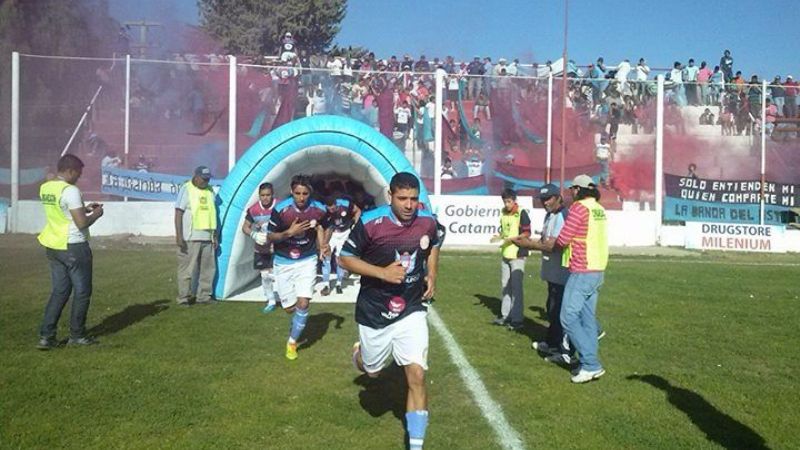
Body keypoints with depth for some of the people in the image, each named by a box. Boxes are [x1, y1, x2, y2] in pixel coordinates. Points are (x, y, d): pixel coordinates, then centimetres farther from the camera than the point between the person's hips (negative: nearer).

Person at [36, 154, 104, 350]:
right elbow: (81, 223, -20)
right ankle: (77, 336, 15)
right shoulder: (71, 190, -18)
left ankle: (46, 336, 10)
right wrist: (95, 214, -2)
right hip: (73, 247, -8)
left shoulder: (45, 188, 8)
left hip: (53, 246, 8)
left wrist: (84, 208, 15)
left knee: (59, 291, 13)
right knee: (82, 292, 6)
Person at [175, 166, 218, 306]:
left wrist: (215, 236, 17)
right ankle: (184, 298, 9)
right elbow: (178, 213, -8)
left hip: (207, 237, 6)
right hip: (190, 238, -6)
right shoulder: (186, 189, -5)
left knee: (208, 269, 9)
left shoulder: (210, 190, 13)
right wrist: (179, 236, -14)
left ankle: (203, 296, 20)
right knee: (186, 269, -1)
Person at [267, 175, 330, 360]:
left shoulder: (319, 209, -11)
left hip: (307, 261, 0)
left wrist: (322, 245, -5)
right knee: (289, 308, 5)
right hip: (284, 262, 0)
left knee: (303, 303, -14)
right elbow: (270, 237, -10)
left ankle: (292, 341, 8)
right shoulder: (280, 209, -18)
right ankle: (297, 327, 42)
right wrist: (289, 232, -26)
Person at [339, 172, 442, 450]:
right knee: (372, 370, 18)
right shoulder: (370, 222, -19)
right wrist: (382, 273, -23)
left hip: (412, 311, 1)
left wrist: (432, 276, 3)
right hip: (375, 312, -1)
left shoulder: (428, 222, -7)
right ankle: (359, 353, 56)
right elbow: (345, 259, -11)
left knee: (416, 376, -8)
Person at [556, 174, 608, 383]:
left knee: (569, 317, -5)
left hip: (582, 272, -9)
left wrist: (555, 242, 7)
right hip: (597, 270, 9)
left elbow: (563, 240, -13)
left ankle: (591, 364, -6)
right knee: (588, 318, 12)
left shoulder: (579, 207, -14)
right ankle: (590, 363, 16)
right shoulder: (599, 209, 12)